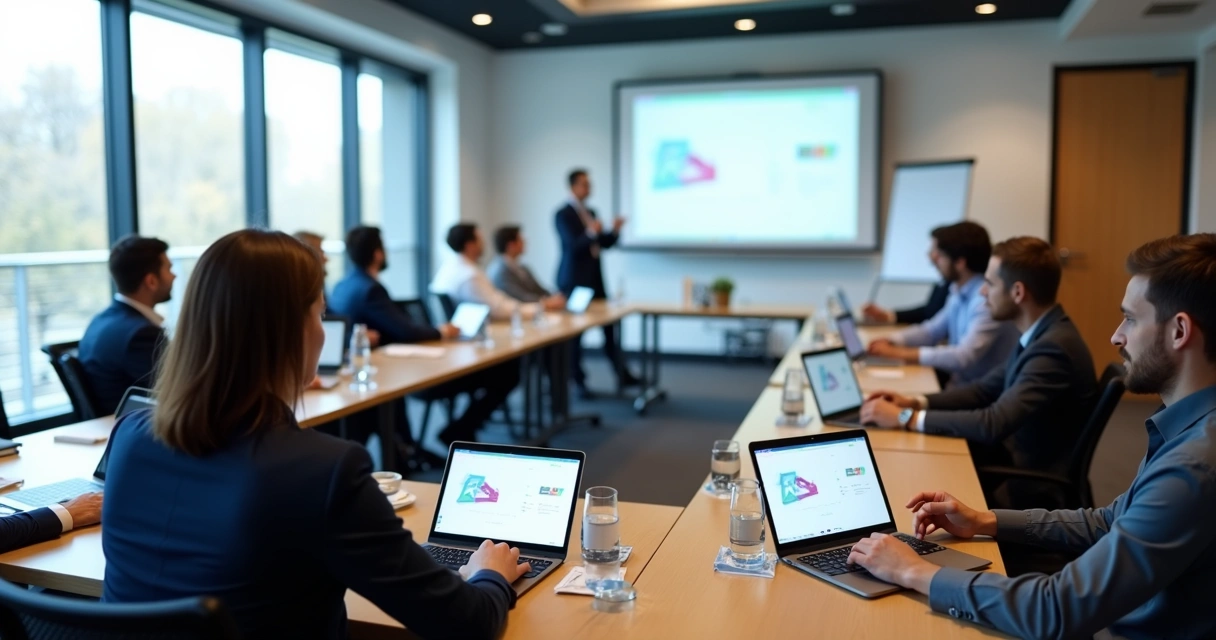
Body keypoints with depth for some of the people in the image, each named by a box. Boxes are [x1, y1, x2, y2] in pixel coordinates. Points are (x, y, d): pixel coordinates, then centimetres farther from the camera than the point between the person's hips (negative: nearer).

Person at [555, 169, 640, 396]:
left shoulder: (591, 212, 14)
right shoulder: (563, 214, -9)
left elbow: (603, 243, 14)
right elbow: (572, 246, -19)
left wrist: (615, 231, -5)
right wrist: (590, 233, -35)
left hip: (594, 279, 8)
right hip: (574, 280, -7)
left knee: (609, 328, 8)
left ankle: (622, 375, 14)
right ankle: (578, 383, 8)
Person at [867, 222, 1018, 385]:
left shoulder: (988, 299, -23)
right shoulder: (959, 292, 6)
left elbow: (965, 356, -30)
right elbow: (934, 329, 17)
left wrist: (903, 353, -26)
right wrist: (893, 341, -1)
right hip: (957, 381, 8)